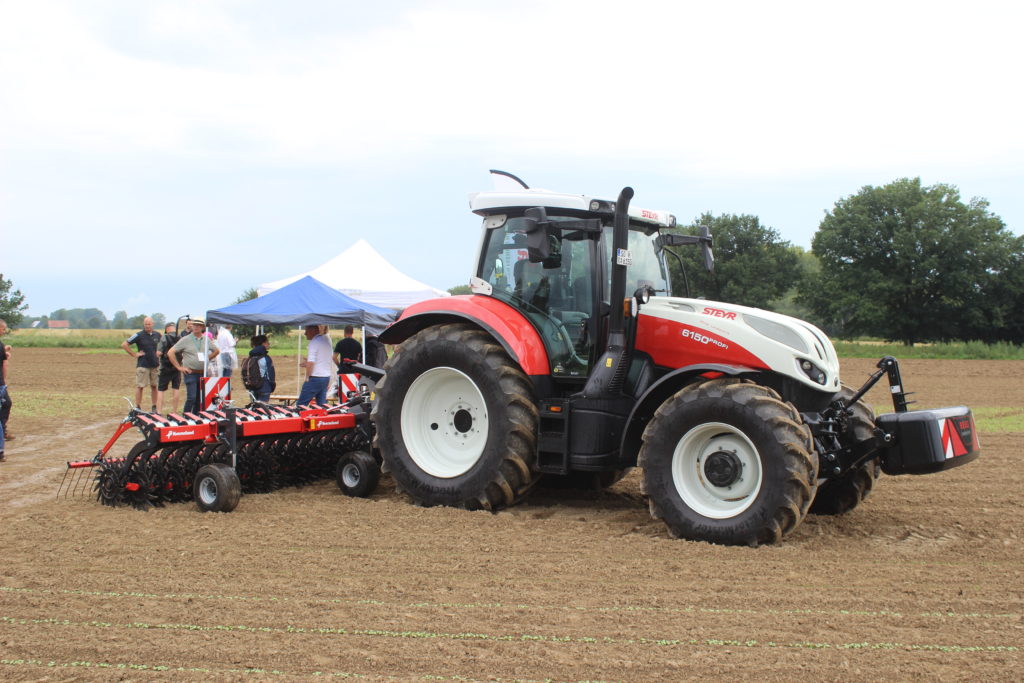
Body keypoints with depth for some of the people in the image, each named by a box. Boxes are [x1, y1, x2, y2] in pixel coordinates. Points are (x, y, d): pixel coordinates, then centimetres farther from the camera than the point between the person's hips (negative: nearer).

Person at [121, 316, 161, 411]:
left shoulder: (157, 335, 6)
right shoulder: (139, 335, -7)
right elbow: (124, 344, -8)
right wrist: (134, 354, -9)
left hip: (155, 364, 4)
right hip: (142, 365, -4)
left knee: (154, 386, 9)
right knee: (140, 386, -3)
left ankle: (154, 408, 16)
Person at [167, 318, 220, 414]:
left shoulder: (207, 340, 9)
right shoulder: (185, 340, -2)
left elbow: (216, 351, 26)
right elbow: (171, 353, -4)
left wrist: (207, 359, 12)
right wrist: (179, 367, -5)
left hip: (203, 373, 4)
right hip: (190, 373, -4)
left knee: (200, 399, 8)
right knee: (191, 398, -12)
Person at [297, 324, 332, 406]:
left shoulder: (314, 342, -14)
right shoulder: (326, 340, 11)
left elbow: (310, 363, -20)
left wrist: (307, 378, -10)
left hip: (315, 378, -8)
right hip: (326, 377, 8)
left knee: (301, 404, -2)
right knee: (322, 404, 10)